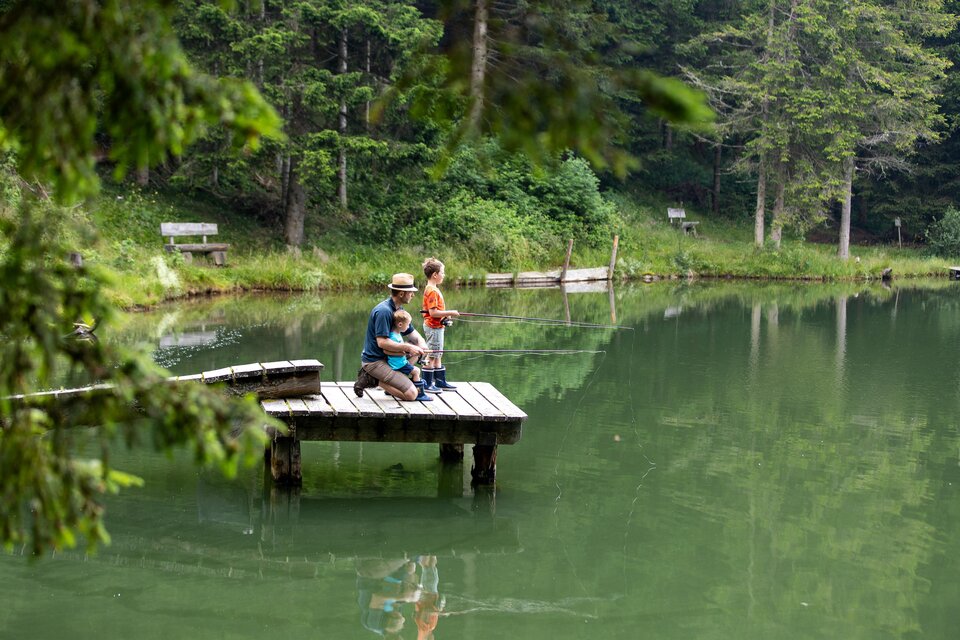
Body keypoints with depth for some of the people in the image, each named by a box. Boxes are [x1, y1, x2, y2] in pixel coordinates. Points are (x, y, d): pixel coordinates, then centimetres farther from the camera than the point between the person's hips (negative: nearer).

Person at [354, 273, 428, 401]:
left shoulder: (399, 309, 10)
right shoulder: (384, 311, -21)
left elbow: (411, 332, 16)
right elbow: (382, 342, -26)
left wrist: (420, 341, -7)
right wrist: (408, 347, -21)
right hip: (374, 361, -10)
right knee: (411, 394, -16)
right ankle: (373, 380, -5)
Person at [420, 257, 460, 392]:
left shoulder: (433, 289, 13)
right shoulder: (432, 291, -19)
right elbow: (433, 312, -25)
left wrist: (446, 315, 6)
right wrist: (449, 313, -19)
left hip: (437, 326, 11)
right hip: (433, 327, -11)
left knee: (437, 356, 15)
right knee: (432, 356, -5)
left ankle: (440, 382, 21)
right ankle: (427, 384, 0)